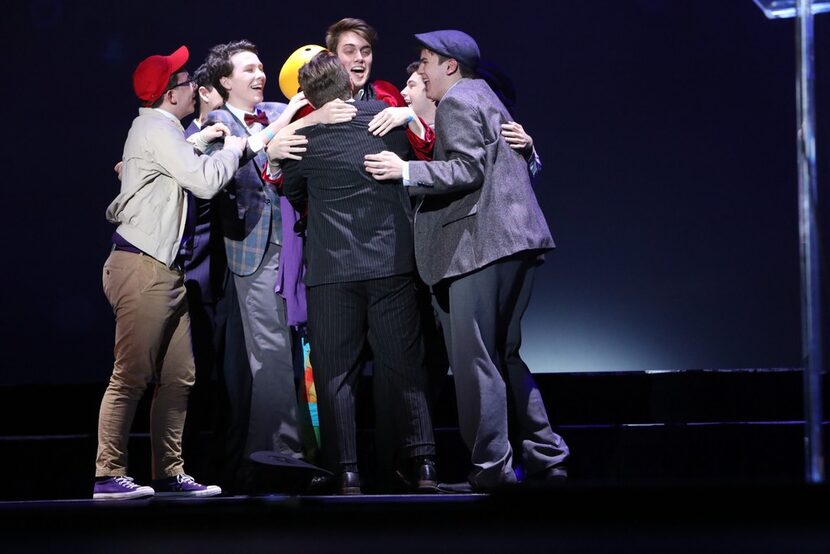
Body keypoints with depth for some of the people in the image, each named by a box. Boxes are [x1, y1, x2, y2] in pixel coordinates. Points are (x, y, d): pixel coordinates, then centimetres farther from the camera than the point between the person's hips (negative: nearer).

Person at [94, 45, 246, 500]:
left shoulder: (161, 131, 19)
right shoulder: (156, 129, -12)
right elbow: (205, 182, -20)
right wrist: (231, 149, -3)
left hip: (165, 270, 10)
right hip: (141, 269, -10)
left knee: (178, 376, 7)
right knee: (131, 376, -9)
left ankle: (169, 473, 11)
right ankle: (109, 476, -7)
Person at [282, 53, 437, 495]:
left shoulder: (304, 138, -3)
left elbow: (292, 194, 12)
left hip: (332, 268, -2)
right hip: (392, 262, 2)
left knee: (336, 372, 3)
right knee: (403, 367, 8)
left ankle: (345, 470, -1)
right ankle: (421, 462, 5)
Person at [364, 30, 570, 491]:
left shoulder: (457, 103, -6)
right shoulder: (486, 98, 24)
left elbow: (469, 170, -16)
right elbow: (529, 163, 26)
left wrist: (406, 171, -15)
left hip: (481, 243, -10)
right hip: (516, 242, 10)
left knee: (476, 360, -7)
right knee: (505, 354, 15)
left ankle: (492, 466, -7)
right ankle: (544, 454, 15)